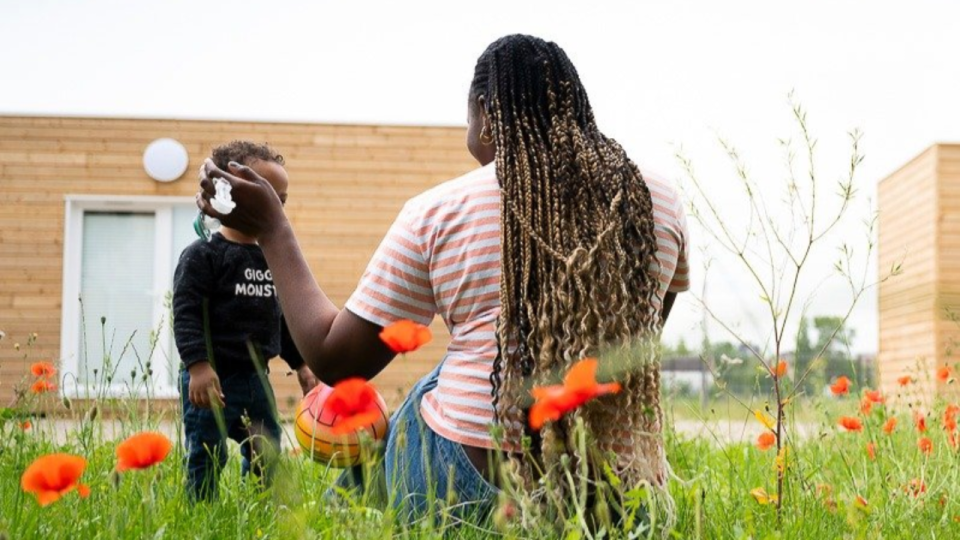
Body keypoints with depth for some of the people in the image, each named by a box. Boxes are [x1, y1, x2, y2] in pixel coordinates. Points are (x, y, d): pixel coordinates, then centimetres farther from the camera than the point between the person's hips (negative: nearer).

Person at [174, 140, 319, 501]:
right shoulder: (203, 256, -10)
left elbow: (283, 318, 21)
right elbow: (186, 313, -16)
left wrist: (300, 363, 19)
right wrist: (197, 364, -25)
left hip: (256, 378, 7)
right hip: (212, 379, -7)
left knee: (267, 458, 13)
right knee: (207, 458, -3)